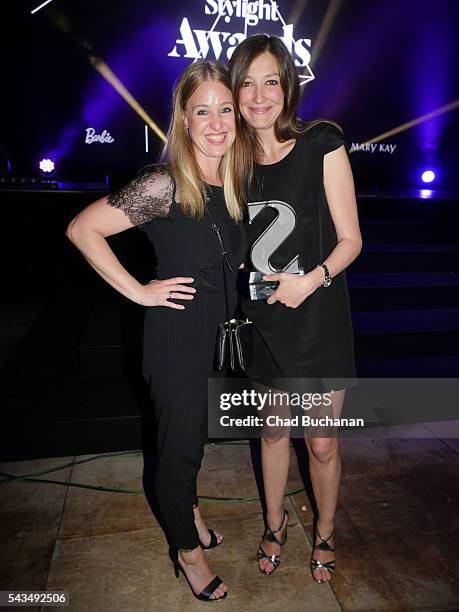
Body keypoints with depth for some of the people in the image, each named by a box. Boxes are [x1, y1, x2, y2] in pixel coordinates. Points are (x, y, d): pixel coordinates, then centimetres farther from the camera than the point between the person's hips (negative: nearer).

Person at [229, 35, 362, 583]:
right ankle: (275, 525, 43)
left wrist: (311, 279, -24)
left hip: (318, 317, -3)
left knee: (322, 443, 10)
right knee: (272, 431, 18)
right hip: (262, 319, 3)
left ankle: (325, 534, 39)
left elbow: (350, 239, -8)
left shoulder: (321, 146, -8)